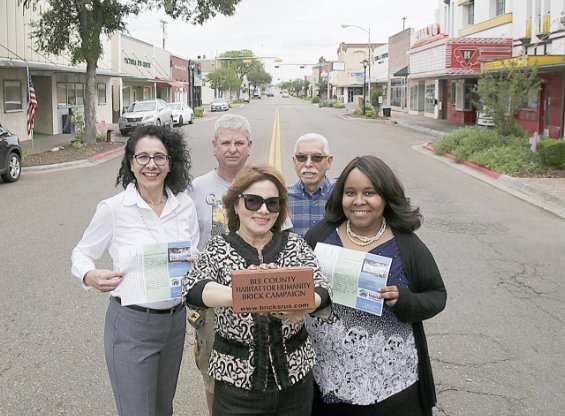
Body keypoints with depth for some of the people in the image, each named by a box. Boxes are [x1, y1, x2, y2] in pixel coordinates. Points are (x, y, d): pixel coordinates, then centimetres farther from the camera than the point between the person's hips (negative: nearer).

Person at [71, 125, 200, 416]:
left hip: (175, 319, 5)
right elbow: (81, 254, -1)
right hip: (131, 325, -4)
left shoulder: (185, 206, -2)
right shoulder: (112, 209, -13)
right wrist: (90, 276, -23)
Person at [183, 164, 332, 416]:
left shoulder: (295, 245, 1)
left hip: (295, 378, 2)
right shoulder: (219, 249, -4)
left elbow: (322, 291, -12)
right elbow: (192, 289, -22)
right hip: (237, 379, -2)